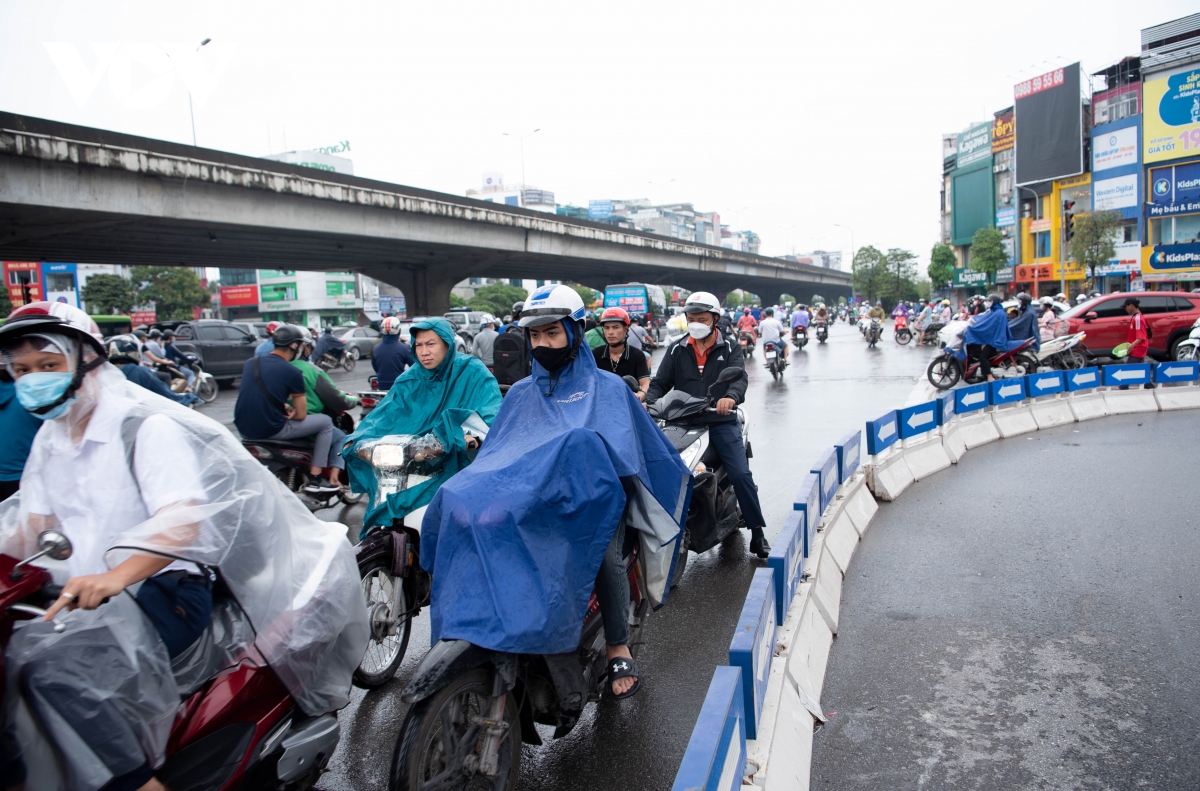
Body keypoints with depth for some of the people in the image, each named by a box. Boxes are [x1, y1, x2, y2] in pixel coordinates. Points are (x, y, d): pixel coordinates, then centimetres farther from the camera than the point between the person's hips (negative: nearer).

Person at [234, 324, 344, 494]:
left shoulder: (250, 363, 7)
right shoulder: (293, 373, -10)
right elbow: (301, 415, -6)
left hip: (244, 429, 7)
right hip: (272, 430, -7)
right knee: (325, 422, 10)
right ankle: (315, 479, 9)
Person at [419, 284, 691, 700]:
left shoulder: (606, 387, 12)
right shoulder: (520, 394, 24)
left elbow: (618, 447, 1)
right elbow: (495, 451, 16)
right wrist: (479, 488, -4)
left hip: (592, 494, -2)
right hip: (528, 498, 2)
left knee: (604, 553, -34)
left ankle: (618, 649, -12)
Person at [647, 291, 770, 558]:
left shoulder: (730, 348, 6)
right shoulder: (676, 350, 12)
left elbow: (740, 377, -11)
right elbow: (660, 382, 7)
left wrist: (731, 397, -34)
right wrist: (648, 401, -16)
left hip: (722, 421, -2)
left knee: (741, 474, -9)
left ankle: (757, 532, 4)